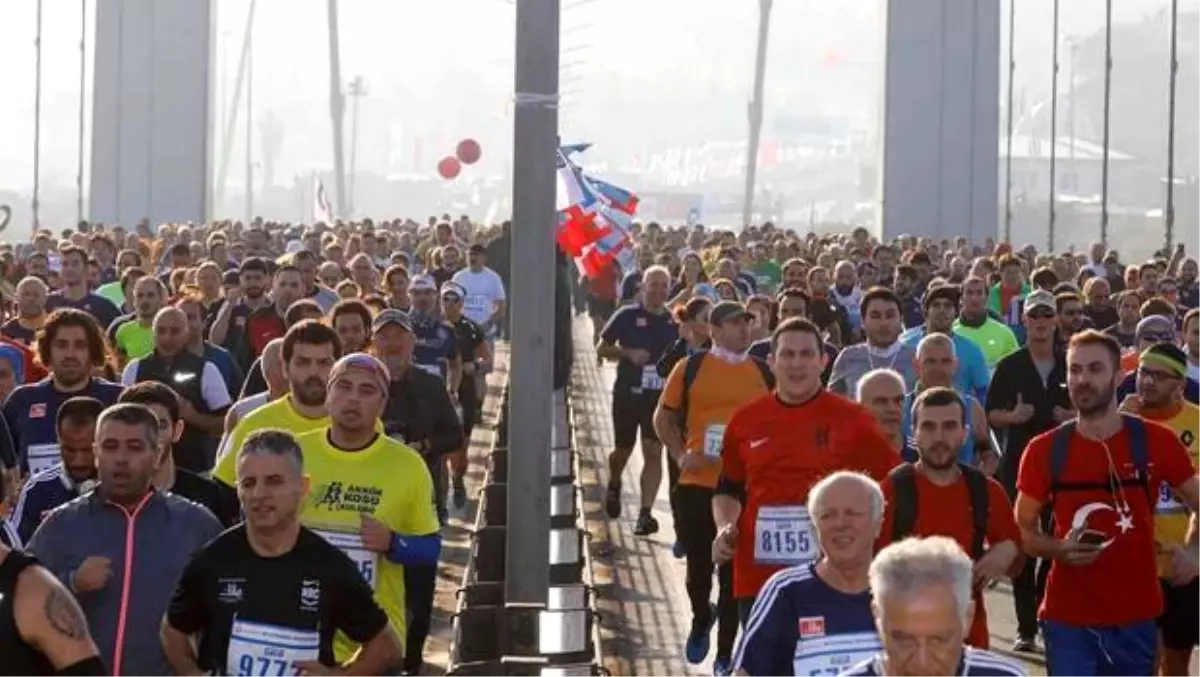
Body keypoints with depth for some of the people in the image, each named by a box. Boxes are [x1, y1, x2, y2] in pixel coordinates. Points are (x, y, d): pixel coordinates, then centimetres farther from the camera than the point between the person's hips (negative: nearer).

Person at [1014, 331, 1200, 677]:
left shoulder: (1157, 442, -3)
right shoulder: (1045, 450, -3)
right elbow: (1023, 529, 6)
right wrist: (1059, 548, -15)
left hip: (1135, 618, 1)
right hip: (1067, 619, -1)